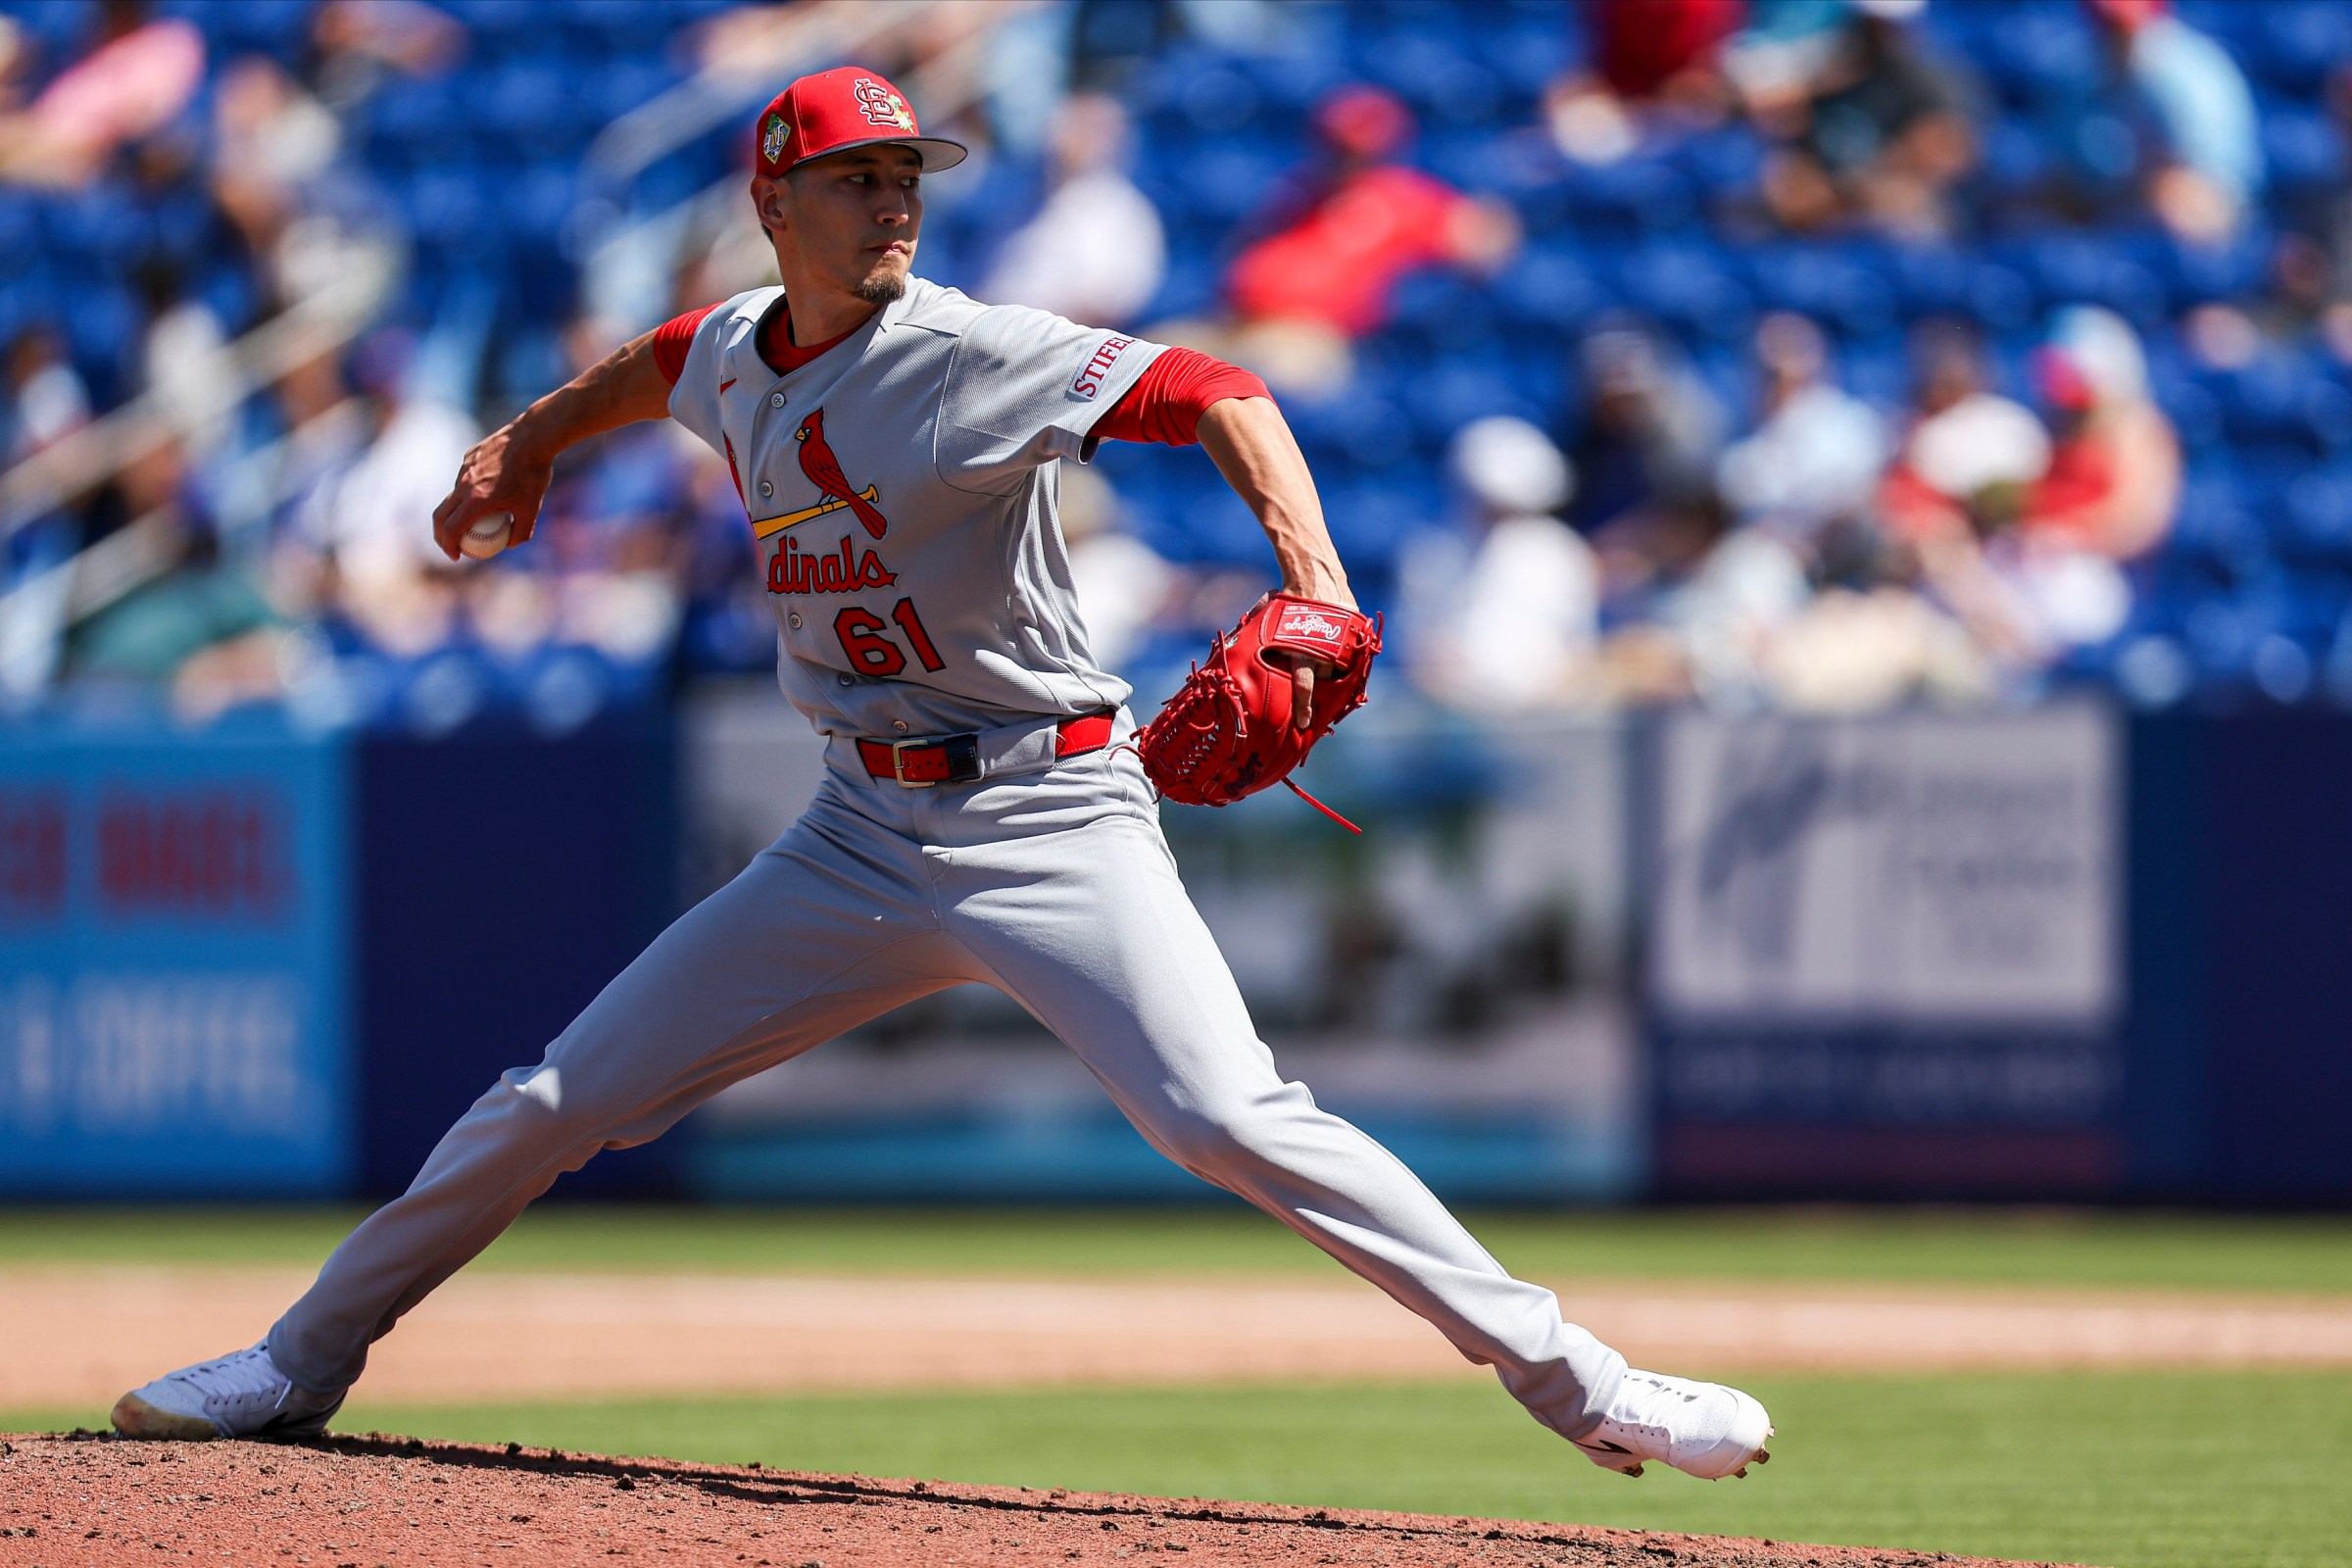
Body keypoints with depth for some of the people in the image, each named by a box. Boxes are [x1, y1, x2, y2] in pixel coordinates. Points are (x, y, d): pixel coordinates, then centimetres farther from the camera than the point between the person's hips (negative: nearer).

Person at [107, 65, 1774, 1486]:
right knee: (561, 1102, 5)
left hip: (1047, 818, -6)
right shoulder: (734, 359, 7)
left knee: (1228, 1120, -25)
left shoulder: (974, 357, -13)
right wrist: (530, 442, 43)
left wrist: (1314, 586, -38)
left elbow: (1217, 395, -23)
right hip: (860, 833, 6)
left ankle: (1568, 1376, -21)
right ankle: (307, 1360, 22)